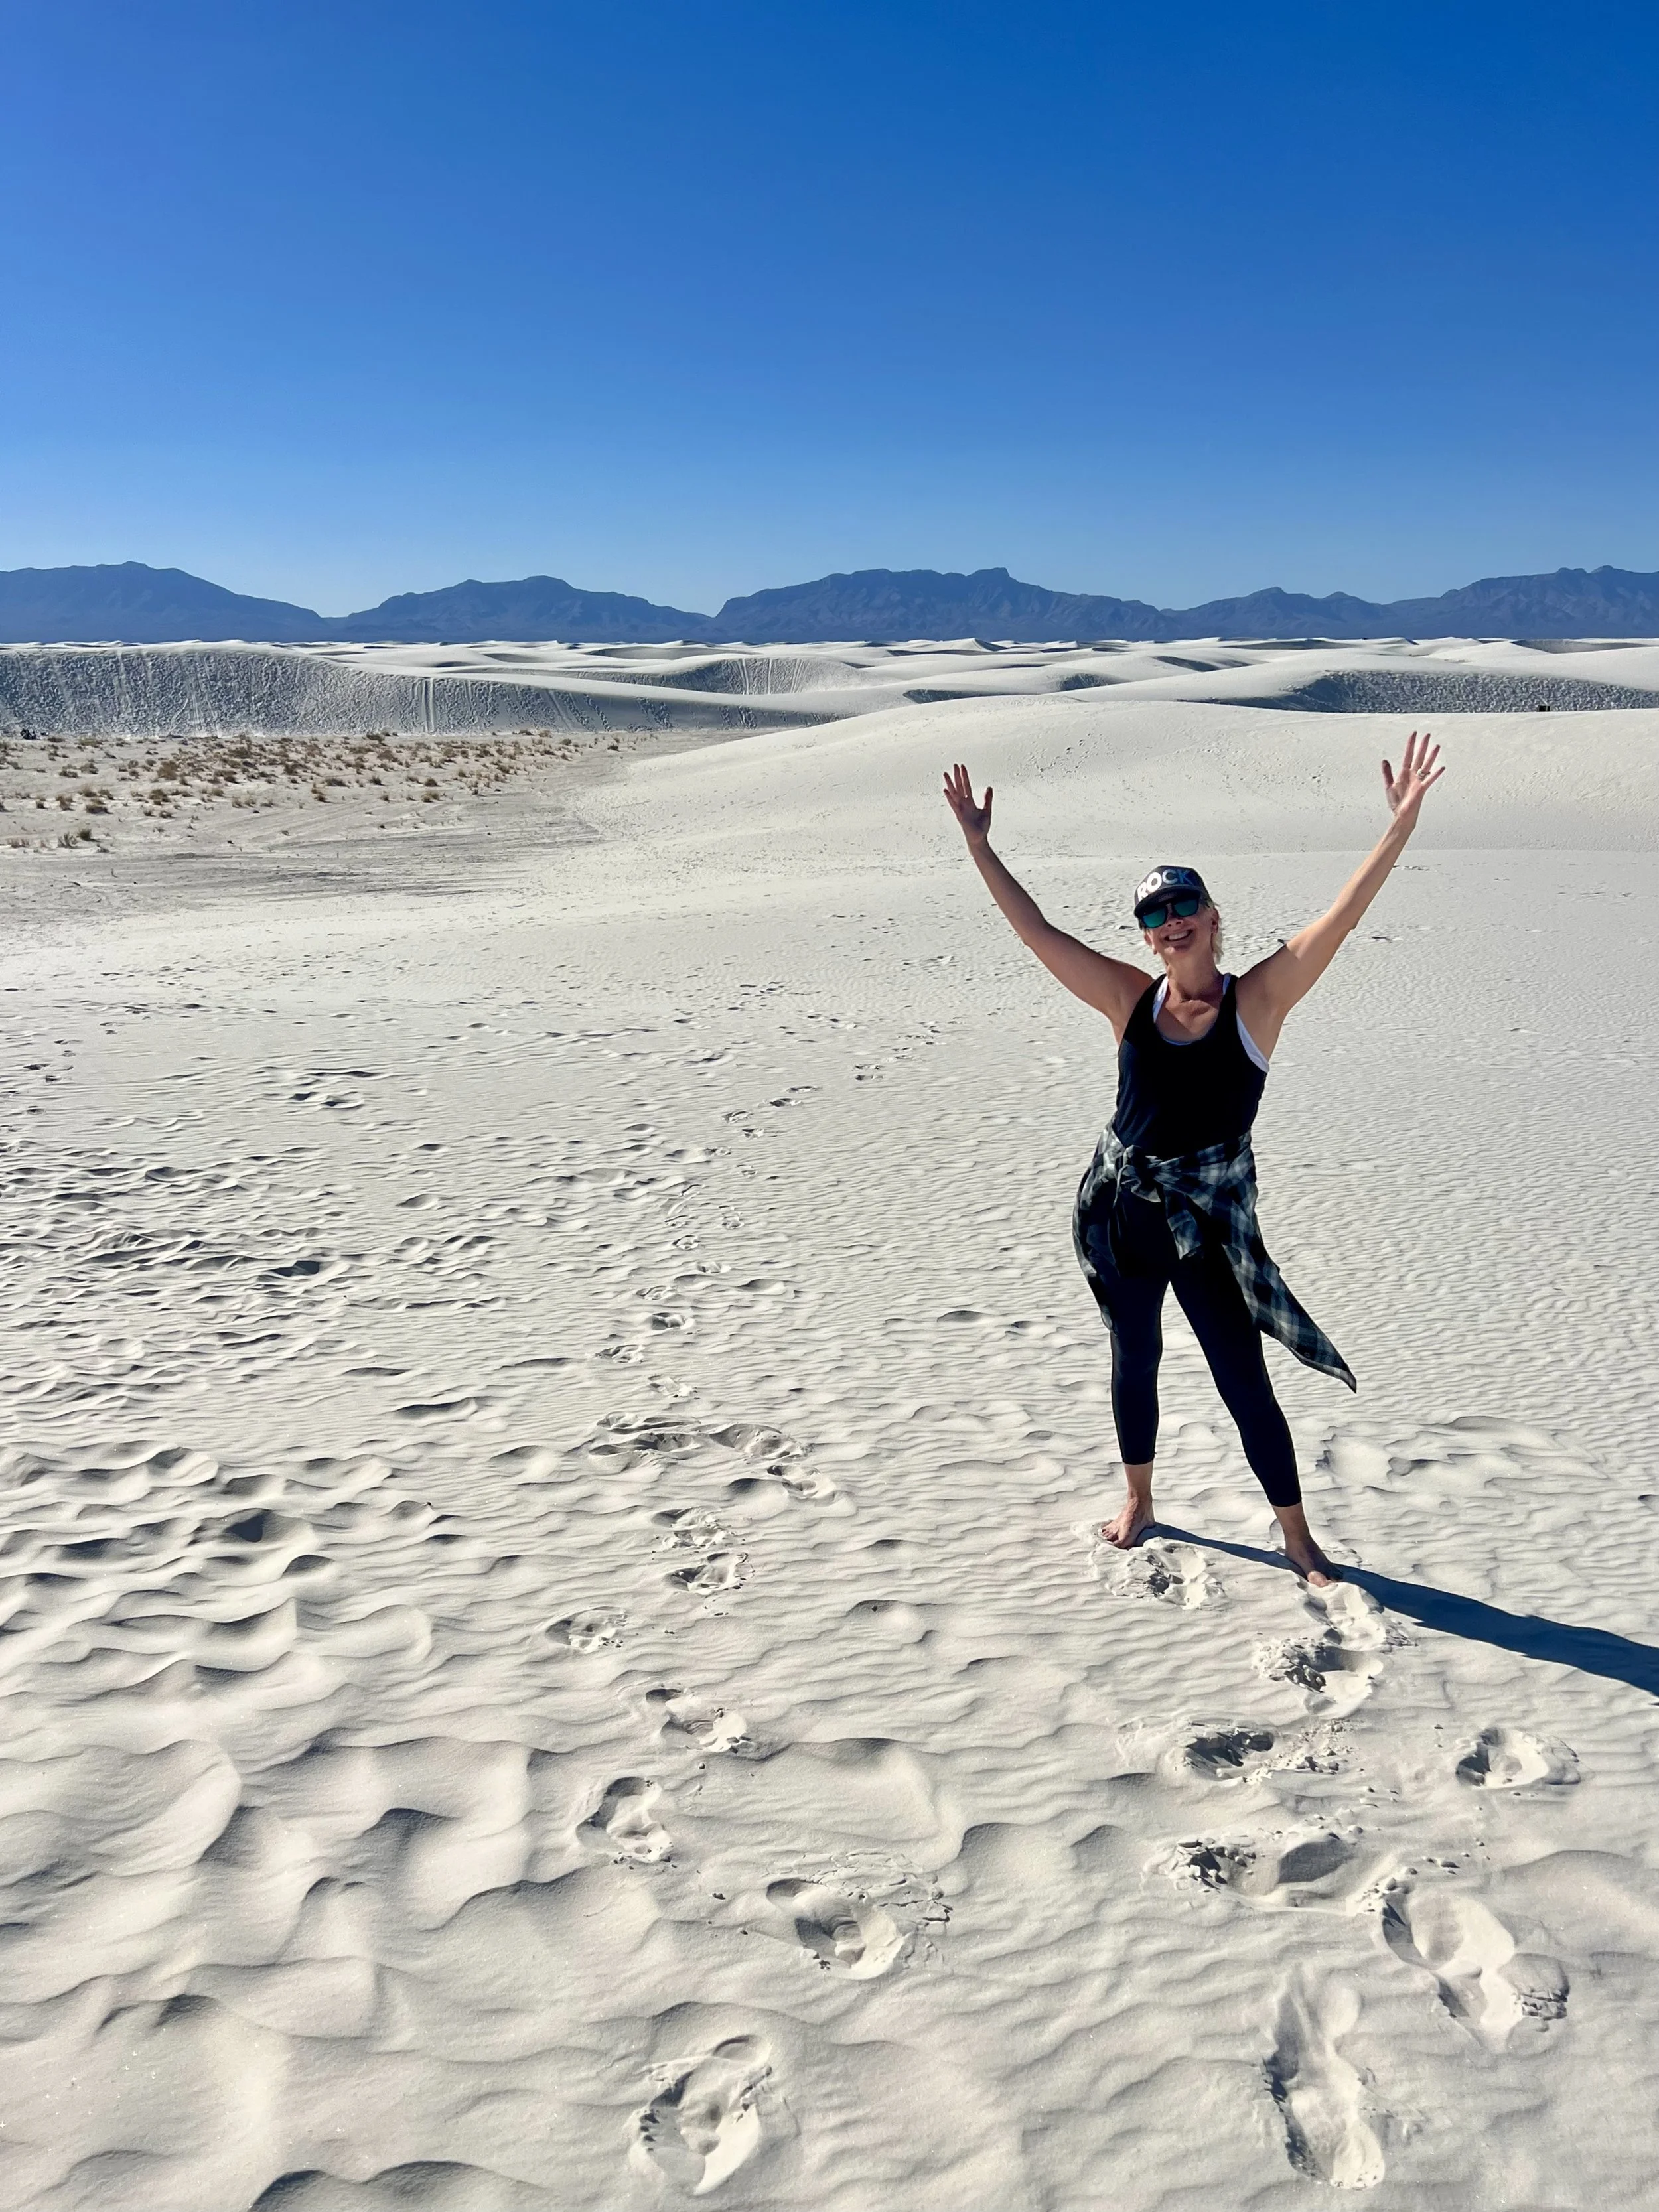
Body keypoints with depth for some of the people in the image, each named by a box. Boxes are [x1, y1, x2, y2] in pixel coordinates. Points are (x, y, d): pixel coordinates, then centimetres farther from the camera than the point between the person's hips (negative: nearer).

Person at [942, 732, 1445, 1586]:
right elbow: (1036, 930, -1)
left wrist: (1400, 826, -28)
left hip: (1208, 1227, -3)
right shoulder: (1132, 1000, -2)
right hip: (1119, 1215, 3)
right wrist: (978, 843, -2)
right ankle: (1138, 1499, 43)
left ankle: (1298, 1539, 22)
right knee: (1133, 1362, 20)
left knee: (1245, 1385, 3)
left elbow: (1340, 918, -19)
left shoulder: (1256, 1002, -9)